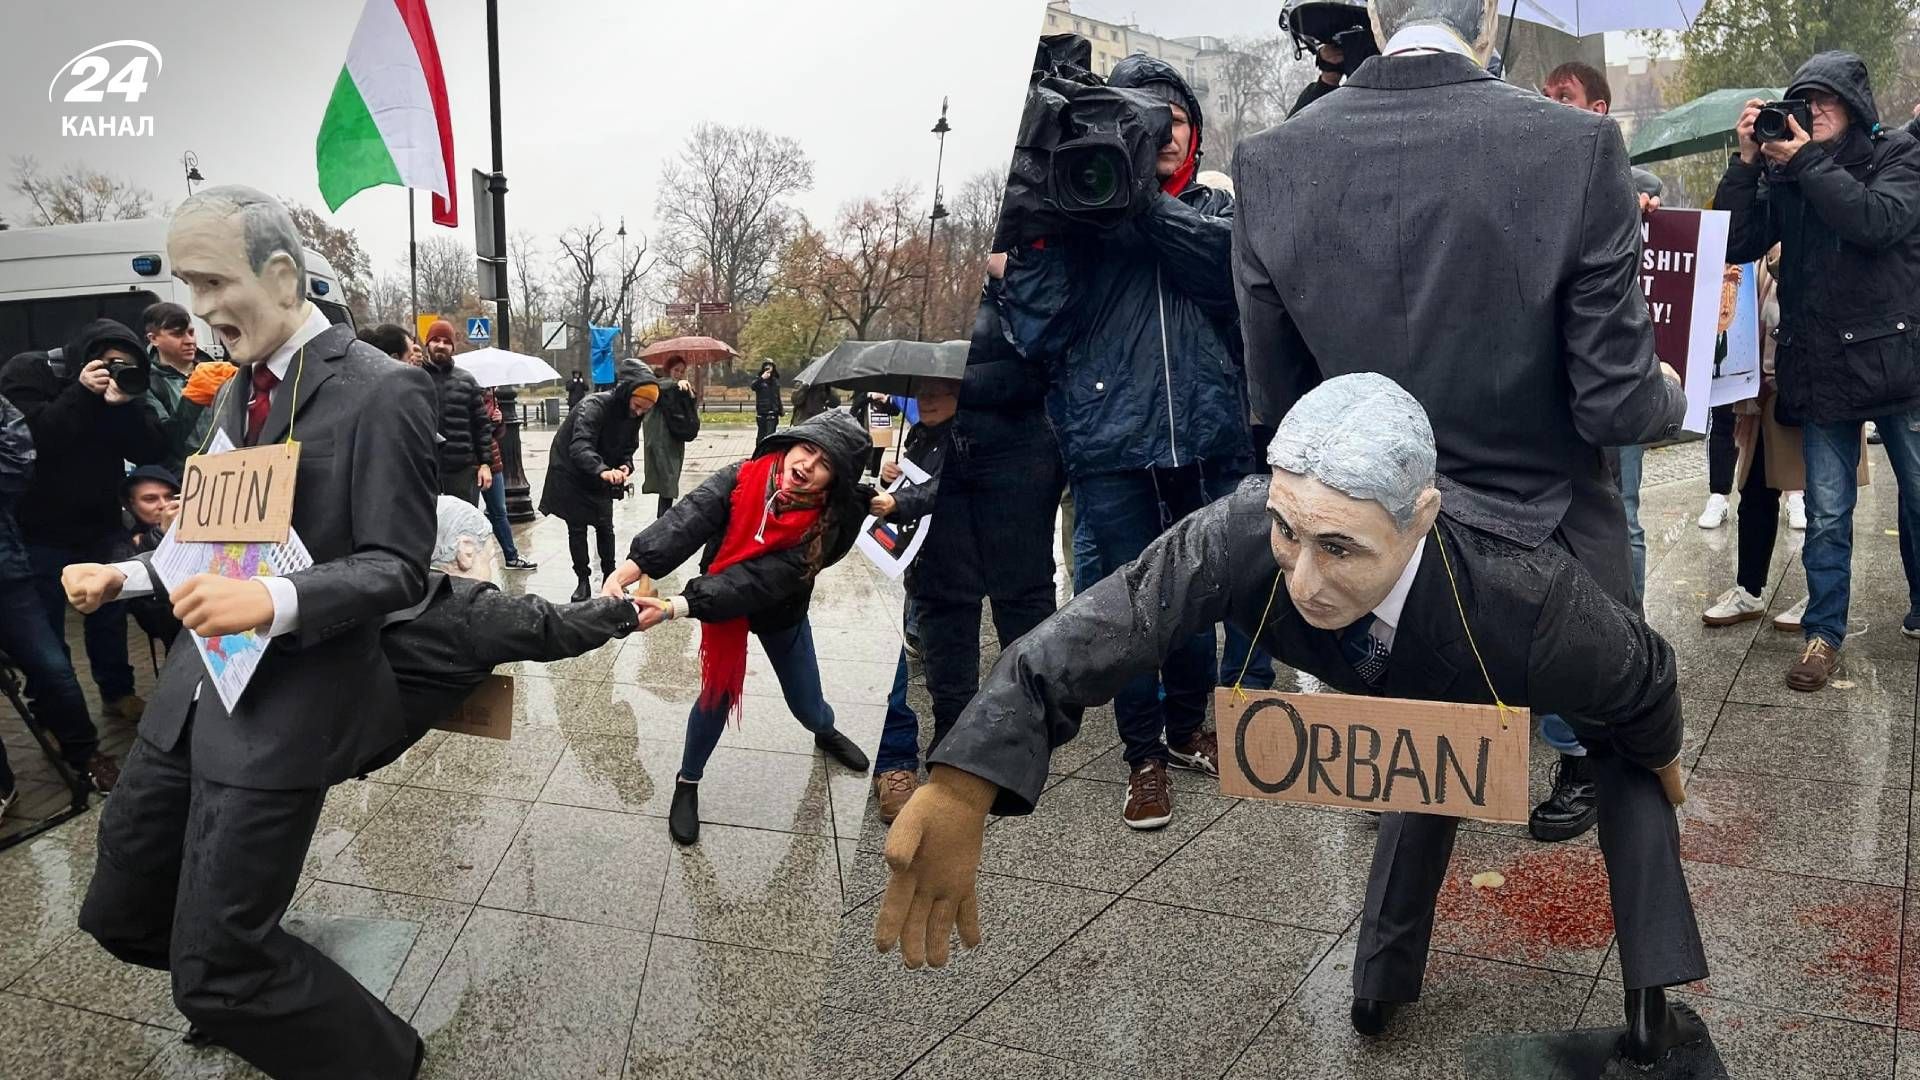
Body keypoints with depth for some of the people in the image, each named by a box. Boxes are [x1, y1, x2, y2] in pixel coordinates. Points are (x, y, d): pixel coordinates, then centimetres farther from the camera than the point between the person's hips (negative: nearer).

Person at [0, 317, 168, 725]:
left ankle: (117, 691, 33)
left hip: (100, 526, 4)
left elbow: (152, 452, -10)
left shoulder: (122, 386, 1)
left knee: (109, 614, 14)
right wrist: (81, 395, -28)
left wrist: (126, 404, -25)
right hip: (41, 532, -4)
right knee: (45, 628, 1)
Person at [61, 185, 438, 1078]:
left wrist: (277, 601, -32)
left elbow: (397, 570, -16)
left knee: (214, 968, -6)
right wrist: (126, 575, 9)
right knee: (122, 914, 18)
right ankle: (249, 984, 47)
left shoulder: (382, 391, -13)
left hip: (291, 702, -8)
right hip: (197, 685, 8)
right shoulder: (238, 390, 13)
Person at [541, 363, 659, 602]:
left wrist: (626, 467, -21)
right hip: (571, 476, -5)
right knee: (577, 529, 2)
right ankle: (583, 580, 11)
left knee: (605, 528, 4)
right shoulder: (594, 405, -30)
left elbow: (628, 449, 3)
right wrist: (602, 470, -60)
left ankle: (610, 576, 14)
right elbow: (579, 447, -43)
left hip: (601, 480, 5)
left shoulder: (633, 415, -8)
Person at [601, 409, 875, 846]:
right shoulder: (740, 480, -27)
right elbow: (685, 521, -42)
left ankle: (827, 732, 50)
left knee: (807, 707, 12)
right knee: (718, 693, -10)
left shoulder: (824, 527, -31)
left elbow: (759, 581, -40)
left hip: (781, 615, 0)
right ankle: (687, 784, 15)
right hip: (721, 606, 0)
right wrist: (628, 570, -58)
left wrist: (674, 608, -49)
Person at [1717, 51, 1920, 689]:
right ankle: (1823, 632, 15)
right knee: (1826, 515, 5)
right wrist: (1747, 162, -10)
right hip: (1819, 367, 1)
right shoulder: (1784, 170, 6)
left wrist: (1808, 161, -17)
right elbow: (1734, 244, -3)